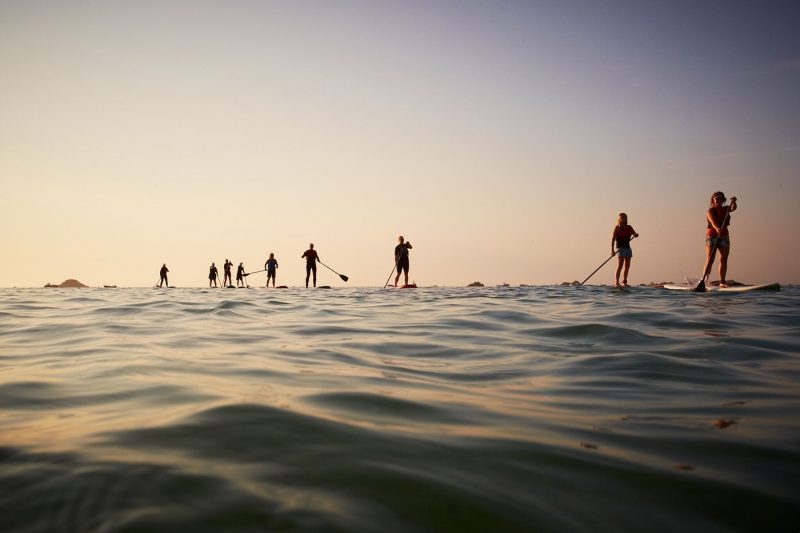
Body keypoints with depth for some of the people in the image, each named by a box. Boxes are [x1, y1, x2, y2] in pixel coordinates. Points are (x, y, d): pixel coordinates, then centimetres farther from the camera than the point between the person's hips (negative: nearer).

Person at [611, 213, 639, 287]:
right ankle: (616, 282, -15)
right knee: (620, 266, -14)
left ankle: (624, 282, 15)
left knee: (627, 266, 6)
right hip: (620, 248, -6)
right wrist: (612, 250, -17)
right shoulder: (617, 228, -5)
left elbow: (635, 234, 10)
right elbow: (613, 239, -9)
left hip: (628, 248, 6)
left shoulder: (629, 228, 11)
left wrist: (636, 235, -16)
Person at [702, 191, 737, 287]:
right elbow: (712, 221, -23)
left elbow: (733, 208, -7)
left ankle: (722, 282, 5)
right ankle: (703, 281, -14)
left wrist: (733, 202, -27)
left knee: (724, 260, 2)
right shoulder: (710, 210, -5)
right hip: (712, 236, -5)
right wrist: (717, 228, -42)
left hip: (724, 236, 5)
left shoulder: (725, 209, 13)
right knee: (710, 260, -12)